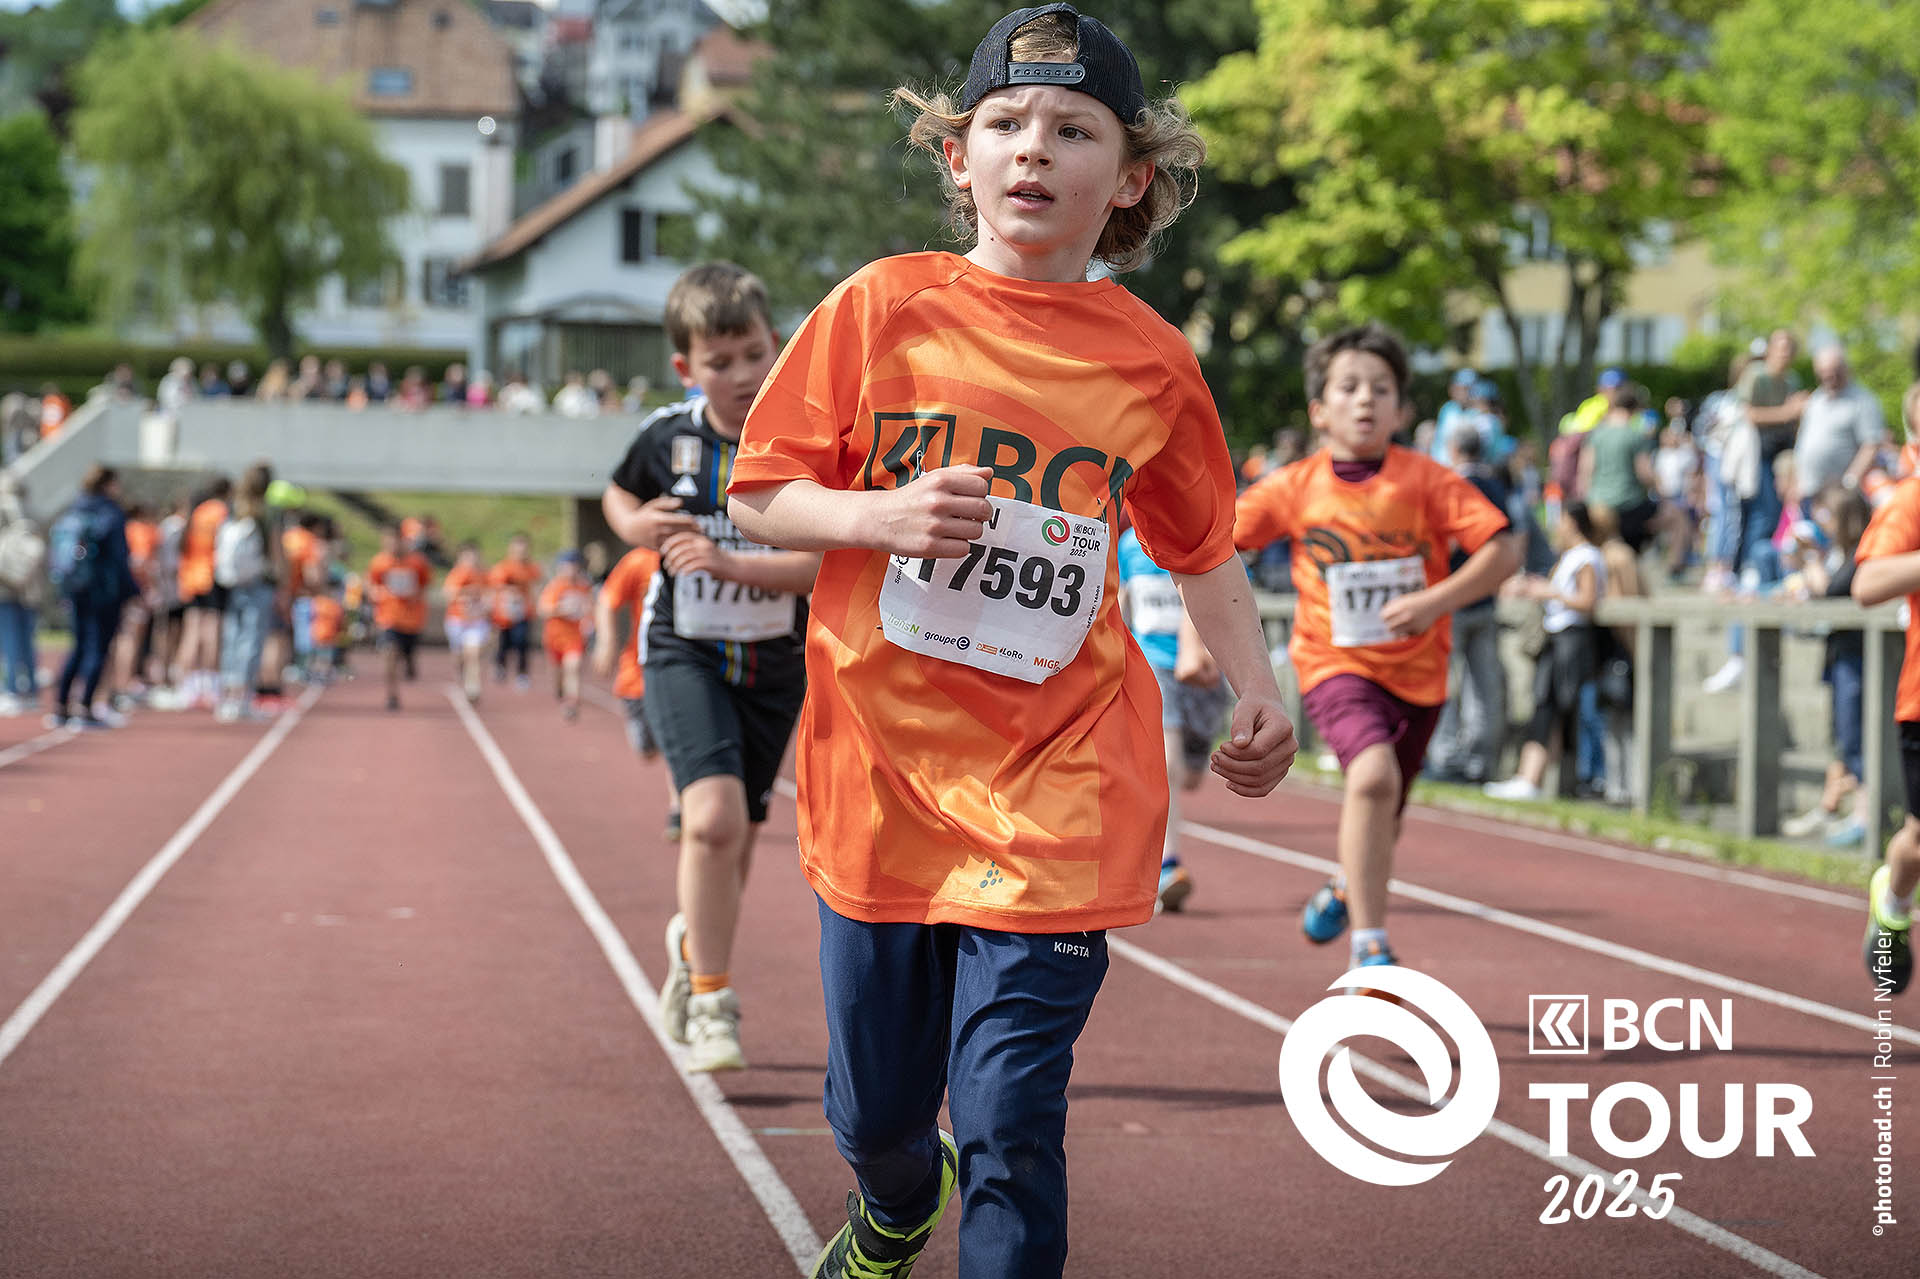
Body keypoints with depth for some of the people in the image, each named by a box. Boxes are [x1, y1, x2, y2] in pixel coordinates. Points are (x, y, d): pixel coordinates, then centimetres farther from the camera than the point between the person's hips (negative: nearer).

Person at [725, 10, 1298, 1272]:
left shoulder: (1152, 364, 0)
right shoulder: (880, 307, -3)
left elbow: (1202, 547, 16)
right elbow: (760, 497, 1)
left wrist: (1256, 687, 3)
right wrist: (881, 516, -17)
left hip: (1055, 788, -1)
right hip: (879, 769, 1)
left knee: (1010, 1120, -10)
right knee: (875, 1107, 16)